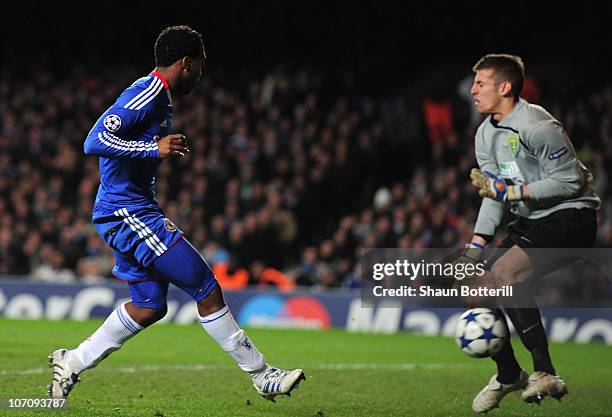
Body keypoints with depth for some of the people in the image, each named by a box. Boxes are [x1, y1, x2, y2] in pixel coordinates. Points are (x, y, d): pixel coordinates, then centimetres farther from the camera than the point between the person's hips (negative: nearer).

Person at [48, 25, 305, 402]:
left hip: (135, 213, 11)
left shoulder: (158, 97, 15)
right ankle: (262, 374, -1)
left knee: (150, 306, 14)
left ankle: (72, 362, 19)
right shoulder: (146, 95, -17)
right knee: (207, 289, -8)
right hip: (128, 214, -11)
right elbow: (94, 141, -27)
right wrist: (156, 148, -28)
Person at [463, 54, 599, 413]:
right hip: (529, 222, 9)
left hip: (570, 217, -9)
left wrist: (512, 191, -22)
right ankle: (508, 374, 22)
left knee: (503, 273, -29)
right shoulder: (485, 134, 10)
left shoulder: (536, 126, -18)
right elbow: (494, 195, 12)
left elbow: (570, 181, -20)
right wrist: (476, 245, 0)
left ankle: (546, 374, -22)